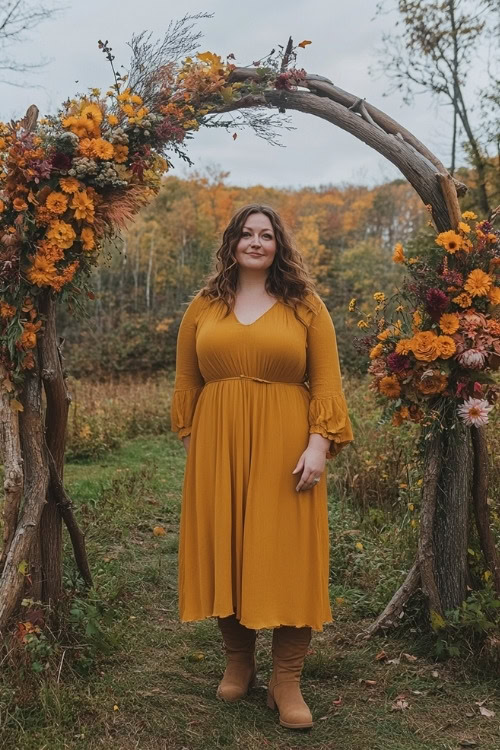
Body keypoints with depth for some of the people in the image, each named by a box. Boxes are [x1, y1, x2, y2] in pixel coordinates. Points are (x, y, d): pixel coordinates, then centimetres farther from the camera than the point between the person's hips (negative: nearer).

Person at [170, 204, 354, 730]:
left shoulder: (305, 306, 3)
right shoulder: (204, 306, 9)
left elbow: (326, 382, -2)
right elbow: (186, 381, 12)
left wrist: (319, 445, -11)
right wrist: (190, 441, 7)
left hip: (283, 448, -2)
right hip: (217, 448, 2)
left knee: (287, 559, -2)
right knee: (225, 552, 7)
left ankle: (287, 682, 9)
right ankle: (237, 661, 25)